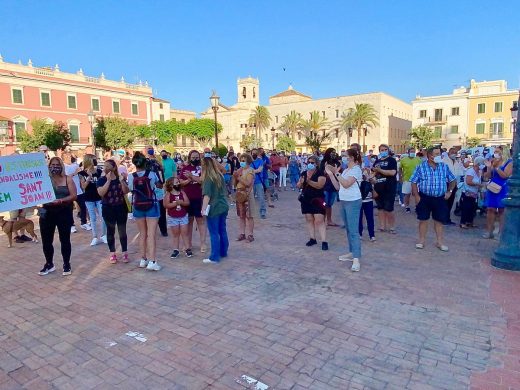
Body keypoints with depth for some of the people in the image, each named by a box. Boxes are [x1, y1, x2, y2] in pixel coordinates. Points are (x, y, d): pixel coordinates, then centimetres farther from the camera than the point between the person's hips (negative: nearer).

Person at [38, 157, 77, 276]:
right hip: (47, 213, 2)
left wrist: (61, 200, -21)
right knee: (46, 241, 7)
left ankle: (66, 264, 18)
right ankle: (49, 264, 25)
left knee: (65, 240, 6)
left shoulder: (67, 179, 1)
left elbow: (73, 196, -6)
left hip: (64, 213, -1)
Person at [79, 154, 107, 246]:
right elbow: (83, 187, -10)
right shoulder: (82, 173, -2)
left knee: (102, 217, 1)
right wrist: (89, 176, -18)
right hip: (89, 199, 0)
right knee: (93, 218, 7)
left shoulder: (99, 171, -1)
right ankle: (95, 237, 15)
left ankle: (103, 235, 17)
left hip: (99, 197, 0)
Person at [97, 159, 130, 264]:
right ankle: (112, 254, 16)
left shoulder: (120, 178, 1)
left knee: (122, 231, 4)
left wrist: (122, 181, -23)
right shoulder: (101, 180, -3)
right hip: (108, 209, -1)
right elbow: (101, 193, -19)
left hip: (121, 208, 1)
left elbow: (126, 191, -8)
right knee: (110, 231, 6)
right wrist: (108, 180, -23)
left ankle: (125, 253, 13)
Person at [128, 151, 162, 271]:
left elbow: (130, 190, 3)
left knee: (142, 234, 15)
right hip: (151, 206, -2)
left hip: (137, 207, 3)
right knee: (151, 234, -4)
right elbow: (159, 185, 6)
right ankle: (152, 261, -10)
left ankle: (143, 259, 21)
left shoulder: (131, 177, -7)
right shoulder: (152, 174, -10)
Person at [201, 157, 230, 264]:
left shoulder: (208, 178, -13)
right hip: (223, 206, 7)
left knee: (214, 233, -1)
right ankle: (223, 252, 29)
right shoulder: (220, 176, 9)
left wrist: (204, 208, -17)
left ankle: (214, 257, 5)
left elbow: (207, 195, -18)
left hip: (214, 208, -7)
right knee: (222, 230, 17)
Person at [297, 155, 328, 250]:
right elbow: (299, 186, 11)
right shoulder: (304, 173, 10)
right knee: (309, 219, 10)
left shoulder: (320, 173, -7)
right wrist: (301, 182, -12)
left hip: (317, 200, -6)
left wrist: (309, 181, -32)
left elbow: (320, 185, -21)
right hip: (306, 199, 6)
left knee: (319, 220, -9)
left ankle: (324, 241, -8)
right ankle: (312, 239, 21)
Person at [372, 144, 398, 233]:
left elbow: (393, 172, -18)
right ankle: (382, 226, 19)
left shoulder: (392, 160, -3)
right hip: (378, 188, 6)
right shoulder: (377, 161, 15)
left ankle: (392, 227, 9)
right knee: (380, 208, 10)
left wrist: (380, 170, -20)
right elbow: (373, 173, 22)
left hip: (389, 188, -6)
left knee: (389, 209, -5)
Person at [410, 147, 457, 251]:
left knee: (439, 220, 8)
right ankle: (421, 240, 18)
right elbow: (414, 182, -3)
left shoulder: (444, 167, 3)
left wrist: (449, 191, 0)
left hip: (440, 199, 2)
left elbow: (452, 180, 13)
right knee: (423, 219, 6)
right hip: (424, 198, -2)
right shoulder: (421, 167, -5)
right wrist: (416, 195, -10)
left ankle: (440, 242, 19)